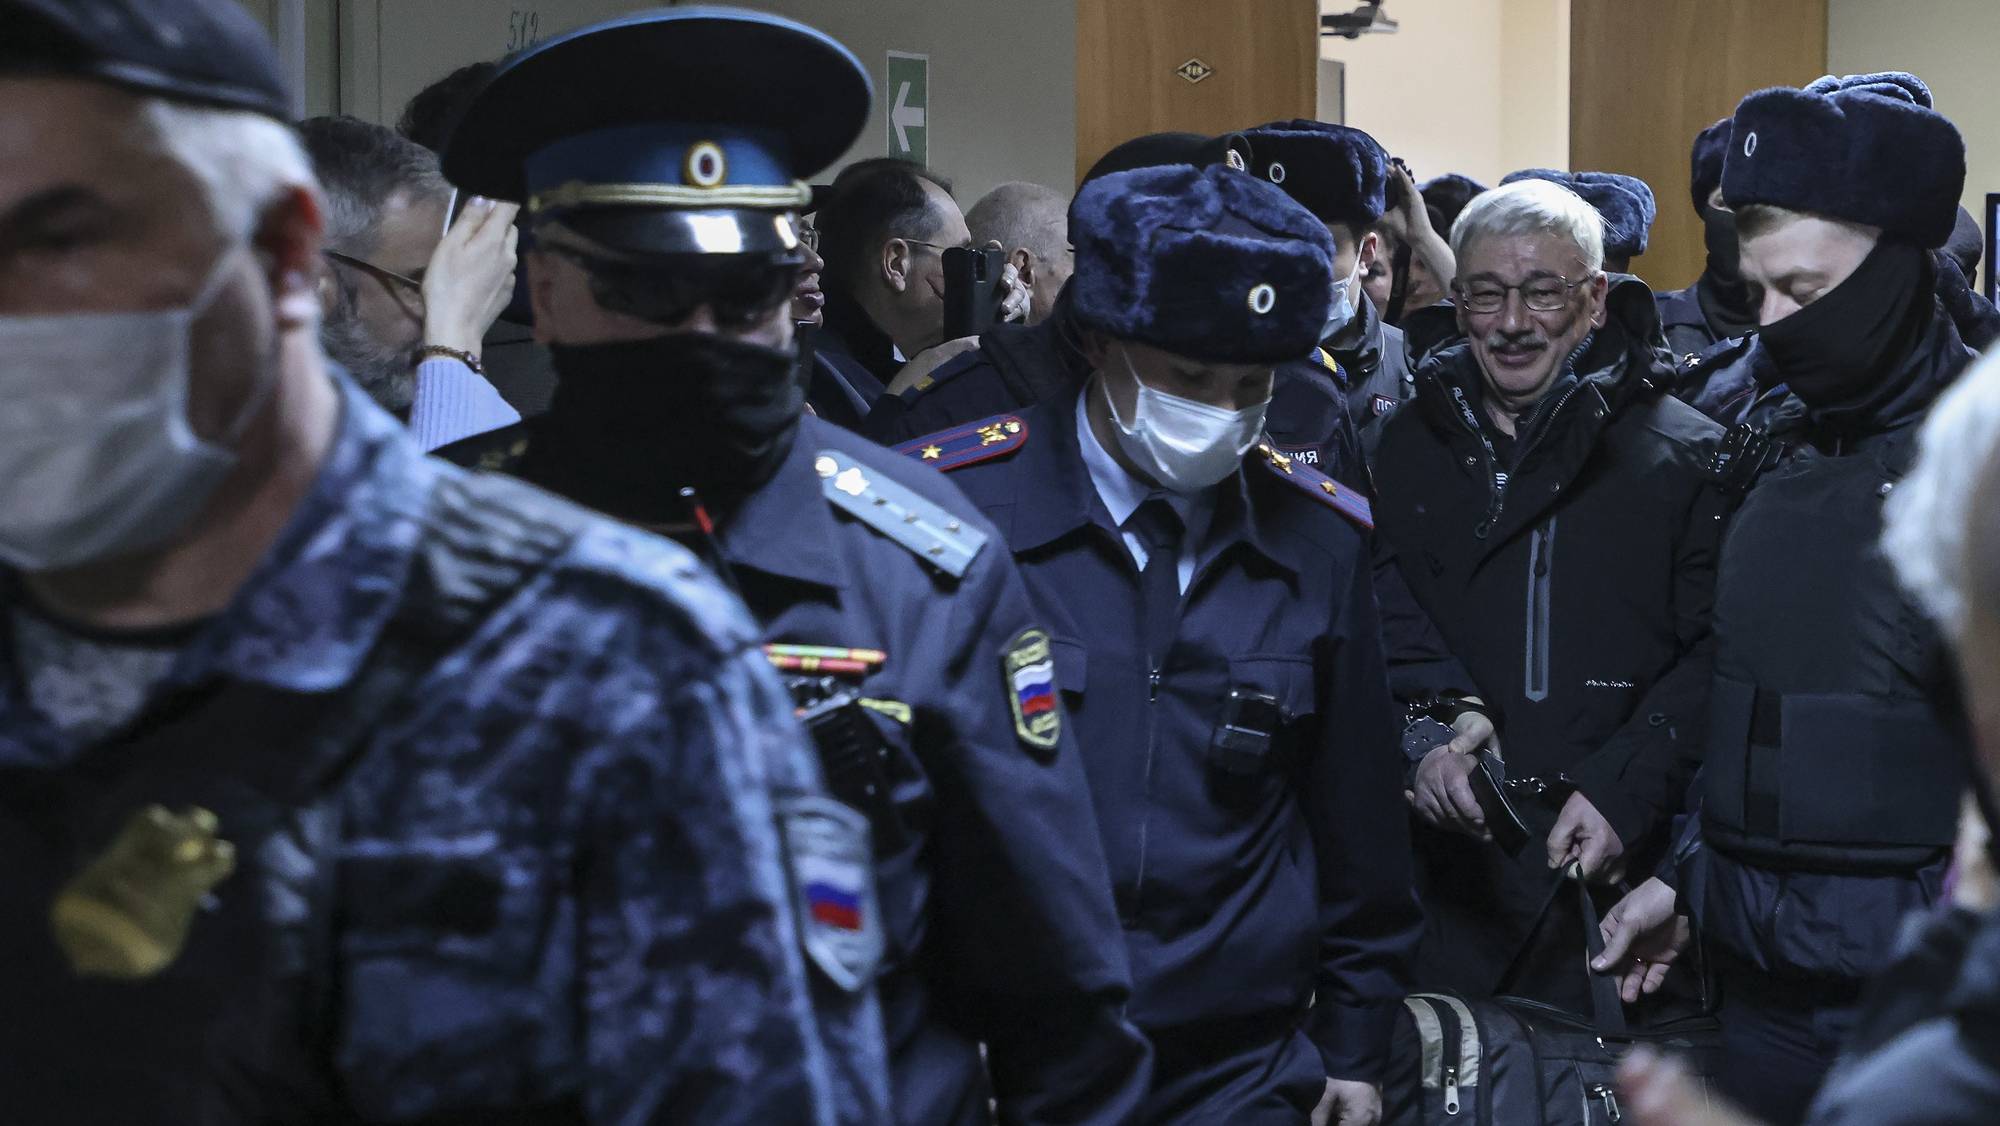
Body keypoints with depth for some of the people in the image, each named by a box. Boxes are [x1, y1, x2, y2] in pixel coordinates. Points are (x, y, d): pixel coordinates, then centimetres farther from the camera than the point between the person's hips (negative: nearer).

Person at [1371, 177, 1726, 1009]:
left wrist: (1623, 790, -16)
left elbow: (1715, 659, -6)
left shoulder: (1689, 458, 1)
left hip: (1617, 876, -2)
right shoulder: (1404, 451, 12)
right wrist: (1414, 747, -8)